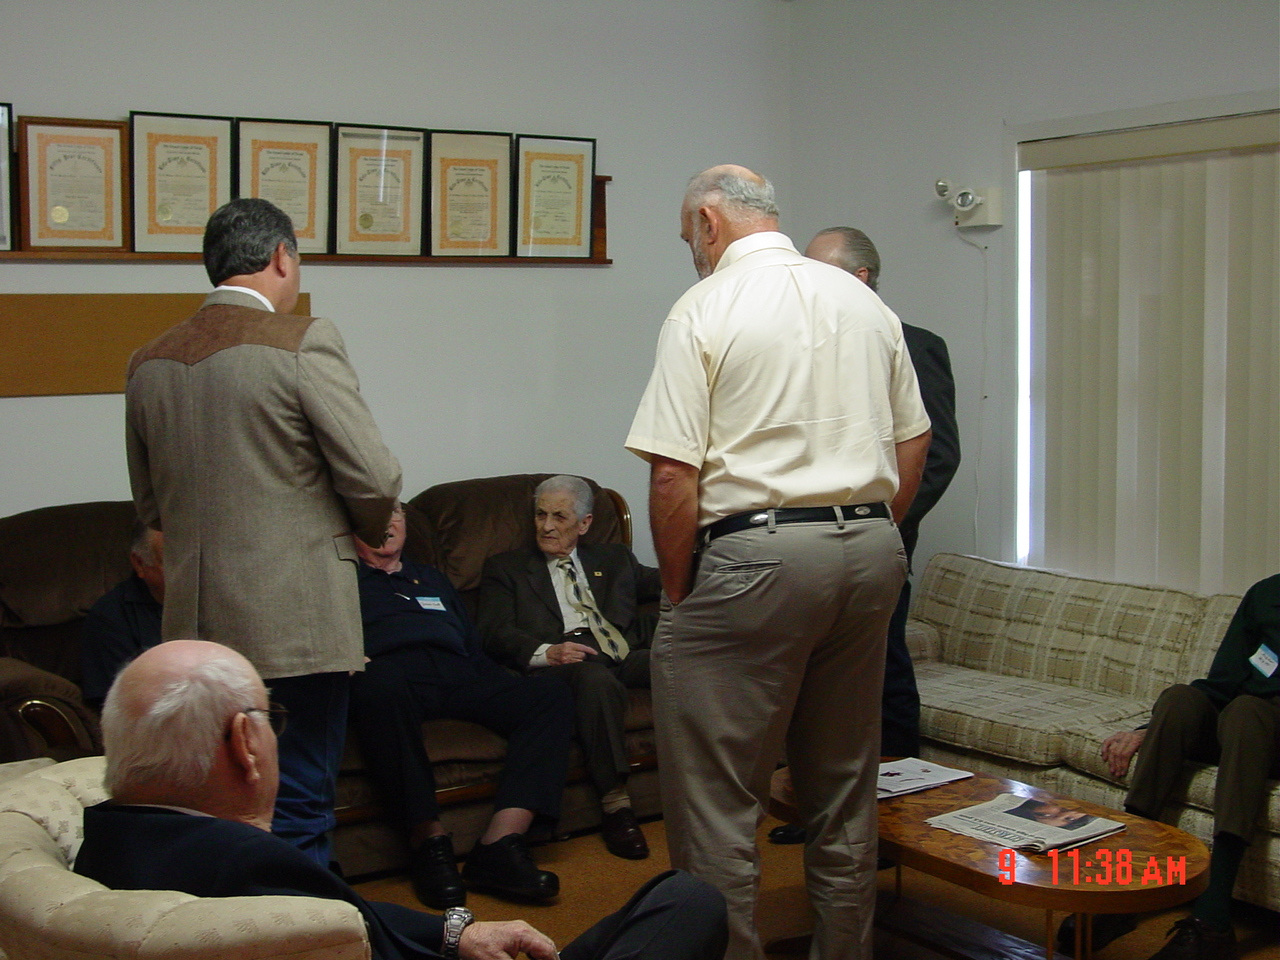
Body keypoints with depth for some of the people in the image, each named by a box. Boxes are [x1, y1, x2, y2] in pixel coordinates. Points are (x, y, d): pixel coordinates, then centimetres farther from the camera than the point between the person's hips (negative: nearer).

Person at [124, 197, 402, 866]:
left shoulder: (148, 363, 10)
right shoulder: (303, 342, -10)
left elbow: (150, 507, 17)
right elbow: (375, 479, -13)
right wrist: (369, 529, 8)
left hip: (195, 622, 6)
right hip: (294, 622, -6)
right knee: (297, 807, 3)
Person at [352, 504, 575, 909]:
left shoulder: (431, 578, 38)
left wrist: (505, 693, 14)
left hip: (458, 677, 5)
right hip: (389, 669, -5)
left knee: (552, 694, -21)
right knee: (380, 690, -43)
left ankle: (499, 845, -33)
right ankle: (429, 840, -35)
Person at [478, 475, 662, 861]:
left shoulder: (613, 559, 33)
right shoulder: (506, 568, 22)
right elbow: (494, 633, 7)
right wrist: (545, 652, -13)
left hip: (625, 655, 3)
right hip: (558, 664, -3)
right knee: (596, 677, -39)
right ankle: (615, 805, -37)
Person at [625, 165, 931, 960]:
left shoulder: (705, 308, -6)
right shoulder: (864, 301, 13)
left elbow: (674, 475, -12)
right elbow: (914, 444, 15)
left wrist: (678, 596, -3)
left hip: (755, 555, -7)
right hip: (872, 552, 7)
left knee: (718, 804, 1)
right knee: (846, 790, 17)